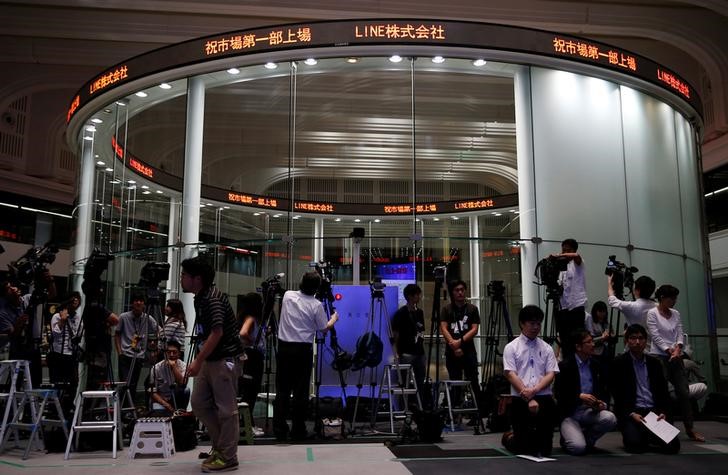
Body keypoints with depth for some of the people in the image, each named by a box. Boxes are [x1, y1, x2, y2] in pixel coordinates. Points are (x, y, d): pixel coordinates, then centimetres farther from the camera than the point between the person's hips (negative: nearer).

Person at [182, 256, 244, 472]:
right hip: (209, 360, 10)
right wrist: (200, 360, 20)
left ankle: (228, 458, 9)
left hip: (226, 359, -10)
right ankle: (220, 445, 25)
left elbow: (217, 332, -24)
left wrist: (197, 361, -24)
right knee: (199, 404, 11)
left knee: (226, 408, -2)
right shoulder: (199, 298, 11)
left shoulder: (213, 298, -18)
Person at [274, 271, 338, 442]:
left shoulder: (287, 296, 3)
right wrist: (334, 318, 22)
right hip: (303, 350, -3)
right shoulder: (316, 305, -7)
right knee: (301, 391, 4)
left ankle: (279, 431, 5)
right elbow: (324, 328, 4)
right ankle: (298, 431, 10)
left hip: (284, 347, 3)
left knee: (282, 390, 5)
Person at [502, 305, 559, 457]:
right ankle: (509, 437, 31)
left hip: (544, 397, 3)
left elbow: (550, 374, 2)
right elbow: (511, 375, -7)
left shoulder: (546, 348, 11)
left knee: (545, 449, 3)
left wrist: (534, 390, -16)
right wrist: (529, 399, -14)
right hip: (520, 399, -3)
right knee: (523, 448, -1)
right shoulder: (511, 348, 2)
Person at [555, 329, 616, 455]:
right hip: (569, 414, -5)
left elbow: (605, 391, 12)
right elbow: (558, 393, -10)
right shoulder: (565, 366, -5)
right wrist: (580, 396, -22)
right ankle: (567, 438, 11)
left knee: (610, 418, -27)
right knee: (578, 447, -26)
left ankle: (586, 438, 1)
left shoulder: (597, 366, 9)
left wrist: (601, 403, -10)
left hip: (589, 411, 5)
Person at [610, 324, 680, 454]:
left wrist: (663, 412, -3)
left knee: (673, 445, -17)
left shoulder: (654, 362, 14)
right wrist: (631, 414, -17)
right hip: (630, 412, -4)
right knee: (635, 445, -28)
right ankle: (630, 434, 8)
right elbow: (617, 394, -4)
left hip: (654, 411, 4)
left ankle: (648, 437, 14)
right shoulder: (619, 363, 0)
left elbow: (663, 391, 14)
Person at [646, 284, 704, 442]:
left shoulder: (676, 314, 11)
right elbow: (656, 337, -12)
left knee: (684, 392, 4)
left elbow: (680, 334, 6)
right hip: (659, 357, -6)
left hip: (676, 357, 6)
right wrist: (670, 351, -17)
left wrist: (678, 349, -12)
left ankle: (690, 429, 10)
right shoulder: (652, 313, -7)